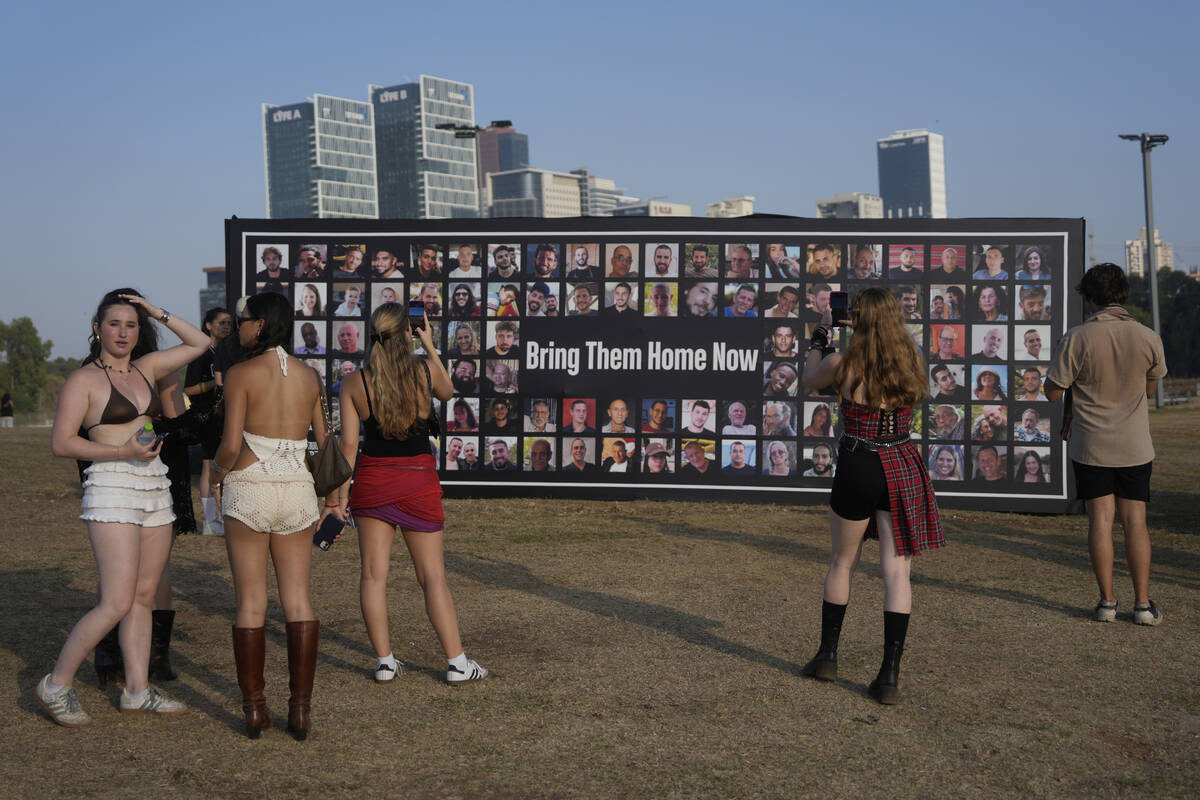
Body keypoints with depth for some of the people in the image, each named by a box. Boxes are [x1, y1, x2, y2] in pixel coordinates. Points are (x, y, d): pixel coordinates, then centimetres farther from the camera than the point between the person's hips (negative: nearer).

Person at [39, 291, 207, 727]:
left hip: (154, 487, 7)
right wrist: (123, 452, -17)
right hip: (112, 489, -6)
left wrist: (159, 314, 9)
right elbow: (61, 442, -8)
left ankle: (138, 691, 15)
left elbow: (199, 343, 21)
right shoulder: (84, 379, -2)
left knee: (144, 596, 8)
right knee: (117, 603, -12)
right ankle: (56, 684, 1)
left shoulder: (145, 369, 14)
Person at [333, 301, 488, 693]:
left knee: (374, 573, 9)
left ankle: (384, 660, 11)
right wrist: (430, 346, 18)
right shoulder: (426, 370, -8)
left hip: (372, 479, 1)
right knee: (433, 575, 5)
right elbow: (447, 392, 15)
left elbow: (349, 444, -4)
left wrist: (341, 493, 3)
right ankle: (457, 662, 8)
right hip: (418, 479, -1)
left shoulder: (355, 383, -5)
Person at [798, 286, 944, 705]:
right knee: (896, 570, 2)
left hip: (858, 467, -2)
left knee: (842, 562, 17)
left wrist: (820, 336, 26)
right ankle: (890, 675, -2)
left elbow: (810, 379, 13)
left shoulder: (843, 364, -9)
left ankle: (827, 656, 29)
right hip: (903, 468, 2)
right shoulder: (912, 360, 0)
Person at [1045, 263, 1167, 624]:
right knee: (1135, 522, 5)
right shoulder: (1148, 338, -5)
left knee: (1100, 519, 4)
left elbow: (1053, 391, -8)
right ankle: (1142, 603, 6)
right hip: (1135, 445, 2)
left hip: (1090, 445, -1)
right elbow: (1151, 388, 10)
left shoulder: (1077, 338, -13)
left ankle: (1107, 601, 6)